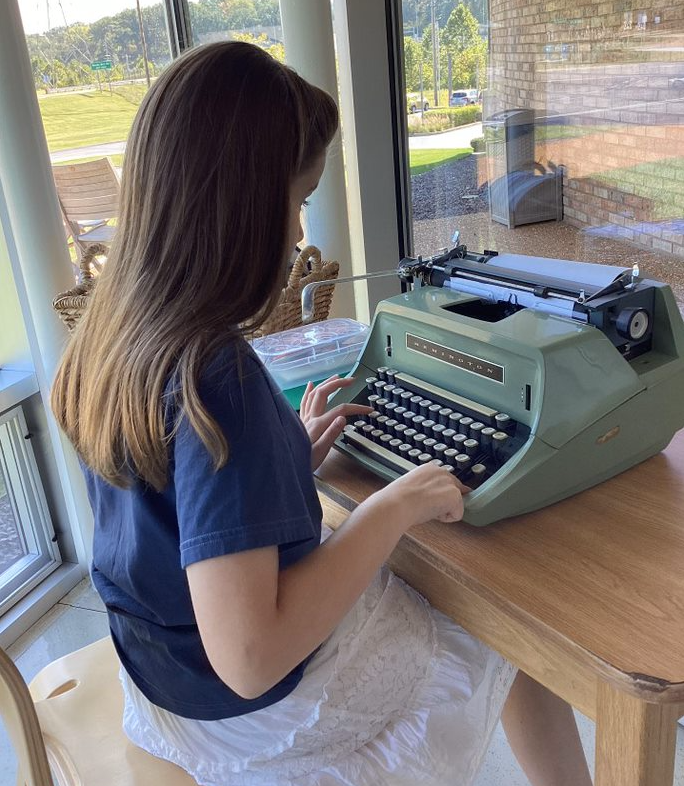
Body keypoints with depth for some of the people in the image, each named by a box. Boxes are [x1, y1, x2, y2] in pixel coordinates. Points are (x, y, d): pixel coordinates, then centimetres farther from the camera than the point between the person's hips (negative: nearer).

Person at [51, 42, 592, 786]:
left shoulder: (117, 329, -7)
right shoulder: (214, 376, -34)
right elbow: (250, 659, -33)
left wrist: (288, 456, 3)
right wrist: (392, 508, -25)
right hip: (260, 706, -7)